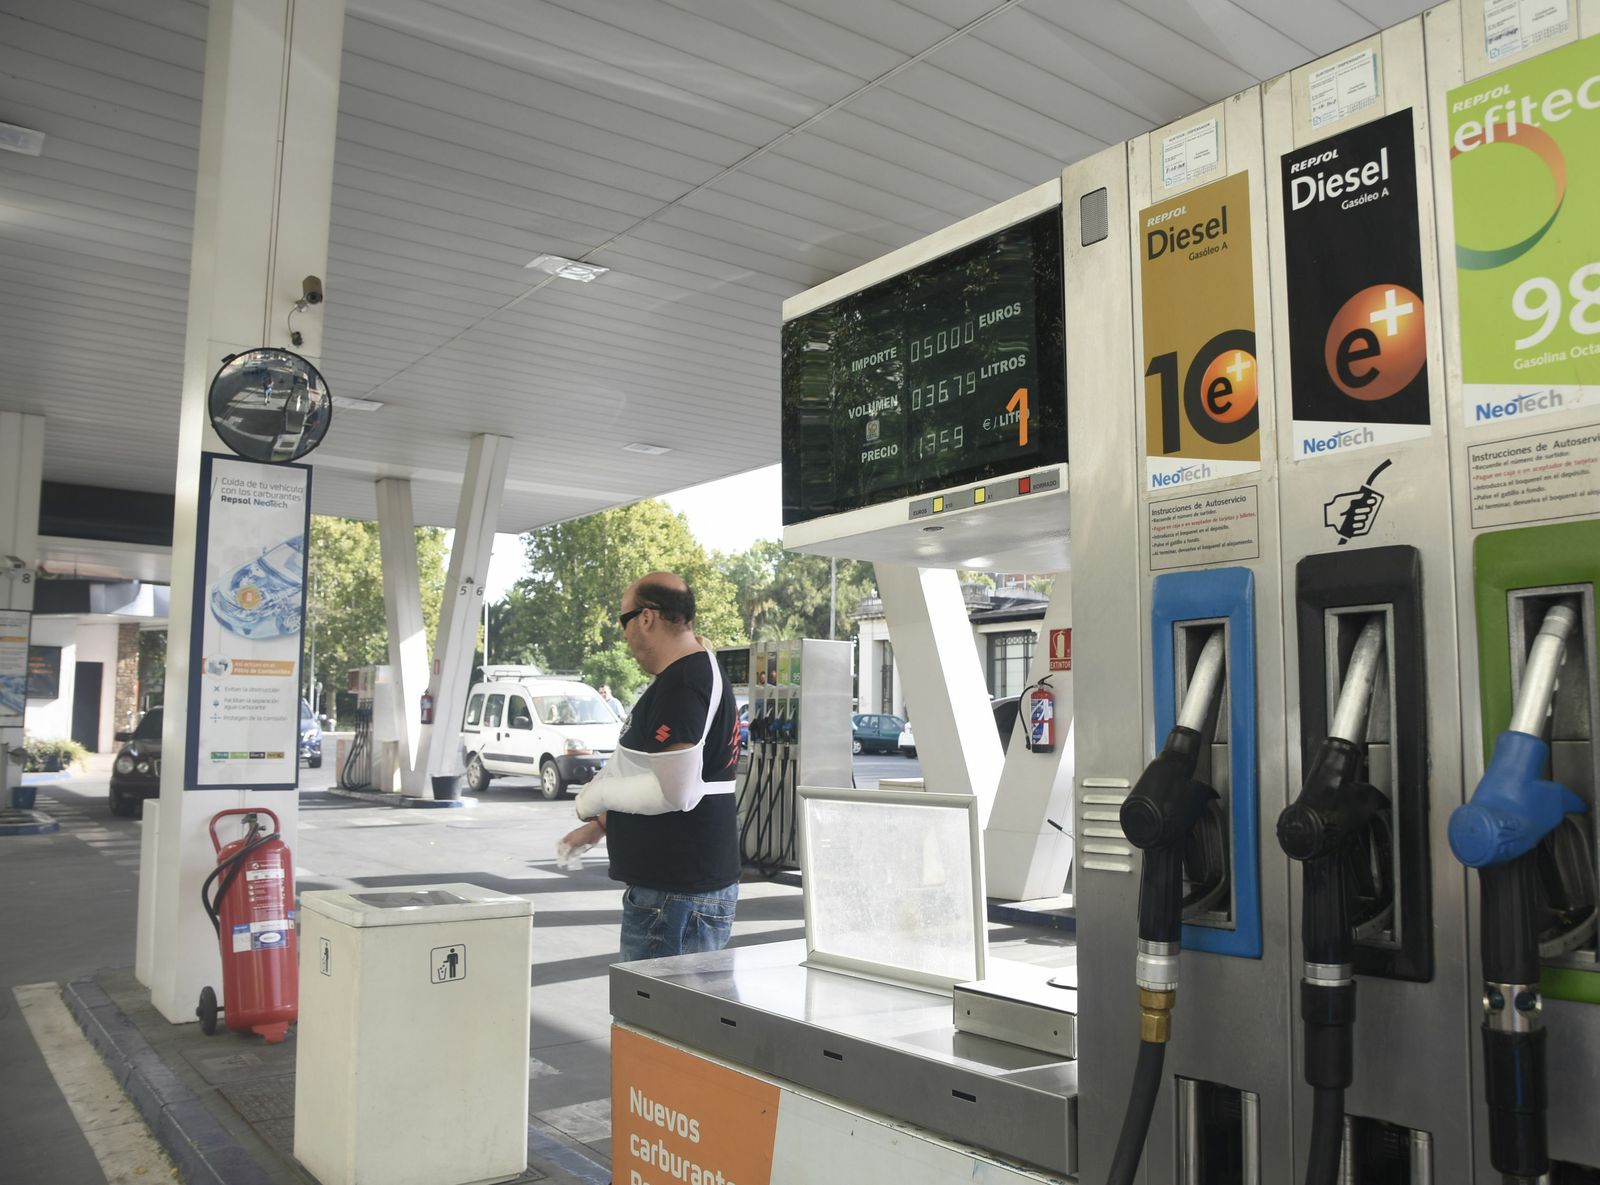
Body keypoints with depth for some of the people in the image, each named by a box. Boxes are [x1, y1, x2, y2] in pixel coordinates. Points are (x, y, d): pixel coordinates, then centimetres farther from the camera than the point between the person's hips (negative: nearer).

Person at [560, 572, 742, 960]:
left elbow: (675, 792, -24)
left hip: (675, 895, -10)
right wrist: (601, 824, 27)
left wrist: (596, 796, -9)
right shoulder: (704, 674, 16)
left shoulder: (680, 685, -18)